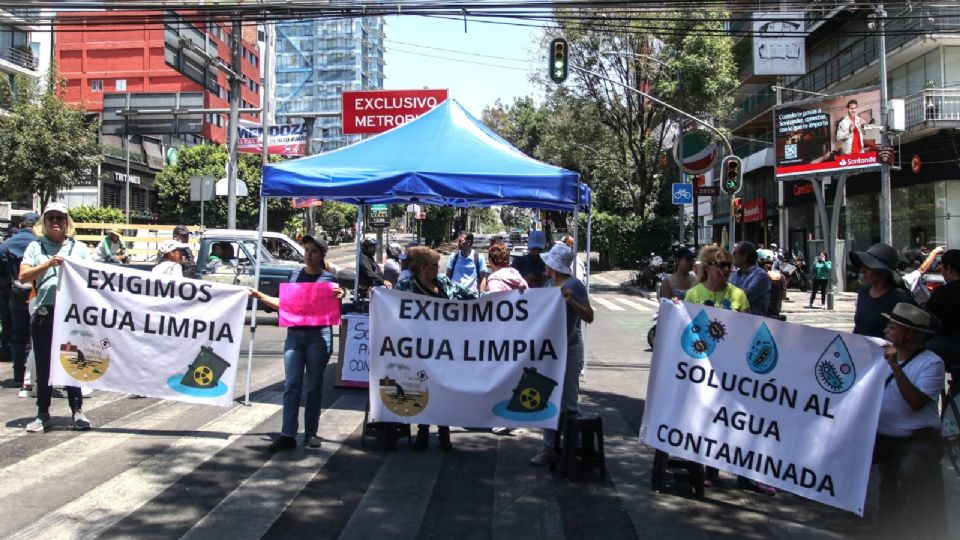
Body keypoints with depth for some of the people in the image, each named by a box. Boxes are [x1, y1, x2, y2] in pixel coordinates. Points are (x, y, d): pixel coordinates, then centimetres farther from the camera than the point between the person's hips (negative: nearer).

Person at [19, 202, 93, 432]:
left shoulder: (79, 248, 12)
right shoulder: (35, 247, 9)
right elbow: (23, 276, -1)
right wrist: (46, 265, -15)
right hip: (44, 314, 0)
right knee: (43, 365, 6)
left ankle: (77, 411, 12)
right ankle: (43, 415, 14)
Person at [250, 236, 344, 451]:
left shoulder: (329, 278, 2)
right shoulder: (295, 275, 12)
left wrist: (340, 297, -18)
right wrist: (261, 296, 9)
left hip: (319, 335, -3)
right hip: (294, 334, 3)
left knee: (313, 386, 4)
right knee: (291, 385, -2)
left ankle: (311, 433, 14)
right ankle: (287, 435, -1)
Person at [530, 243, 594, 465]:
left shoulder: (574, 285, -11)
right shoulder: (548, 283, 10)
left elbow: (589, 317, -15)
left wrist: (571, 300, -27)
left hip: (568, 349, -7)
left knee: (568, 403, 0)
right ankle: (549, 447, 20)